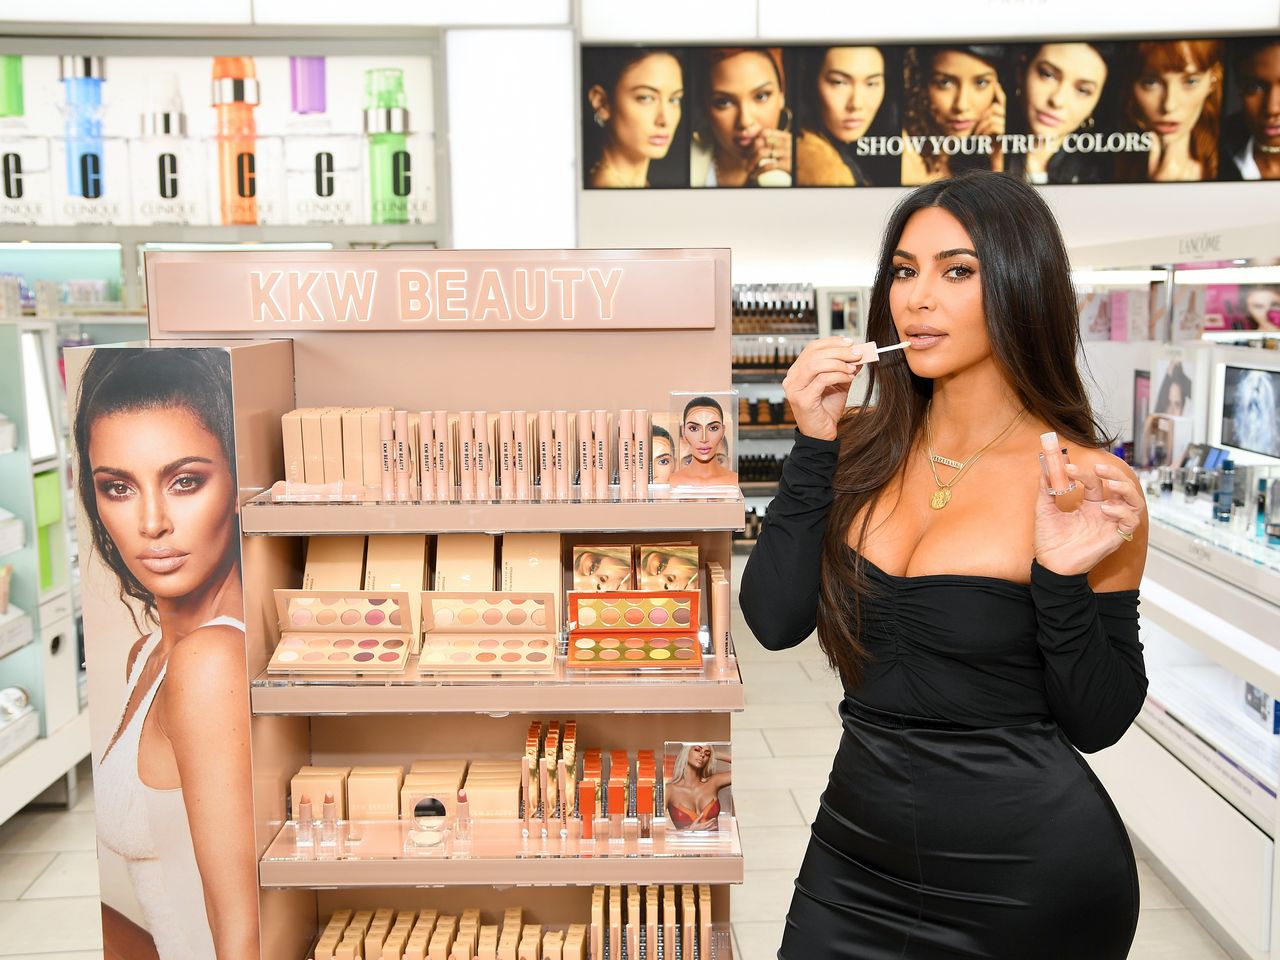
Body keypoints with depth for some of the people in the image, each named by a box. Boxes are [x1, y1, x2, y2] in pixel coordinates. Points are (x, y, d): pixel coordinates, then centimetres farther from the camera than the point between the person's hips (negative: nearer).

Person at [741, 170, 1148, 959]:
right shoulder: (867, 451, -1)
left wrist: (1063, 577, -26)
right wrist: (815, 443, -15)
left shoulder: (1088, 482, -13)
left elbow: (1096, 723, -10)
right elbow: (775, 621, -10)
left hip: (1027, 871, -3)